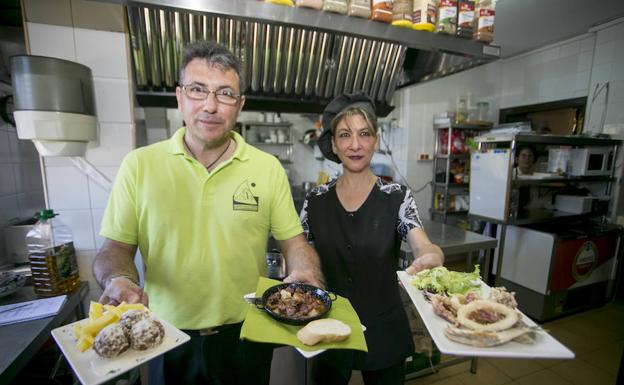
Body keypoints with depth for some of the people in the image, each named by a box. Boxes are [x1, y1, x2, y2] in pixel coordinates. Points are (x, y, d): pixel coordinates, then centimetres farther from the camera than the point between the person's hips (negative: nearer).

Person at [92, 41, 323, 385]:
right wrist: (119, 280, -21)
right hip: (168, 337, 1)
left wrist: (306, 275, -23)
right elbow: (115, 249, -1)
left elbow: (294, 242, -4)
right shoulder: (139, 165, -6)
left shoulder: (268, 168, -7)